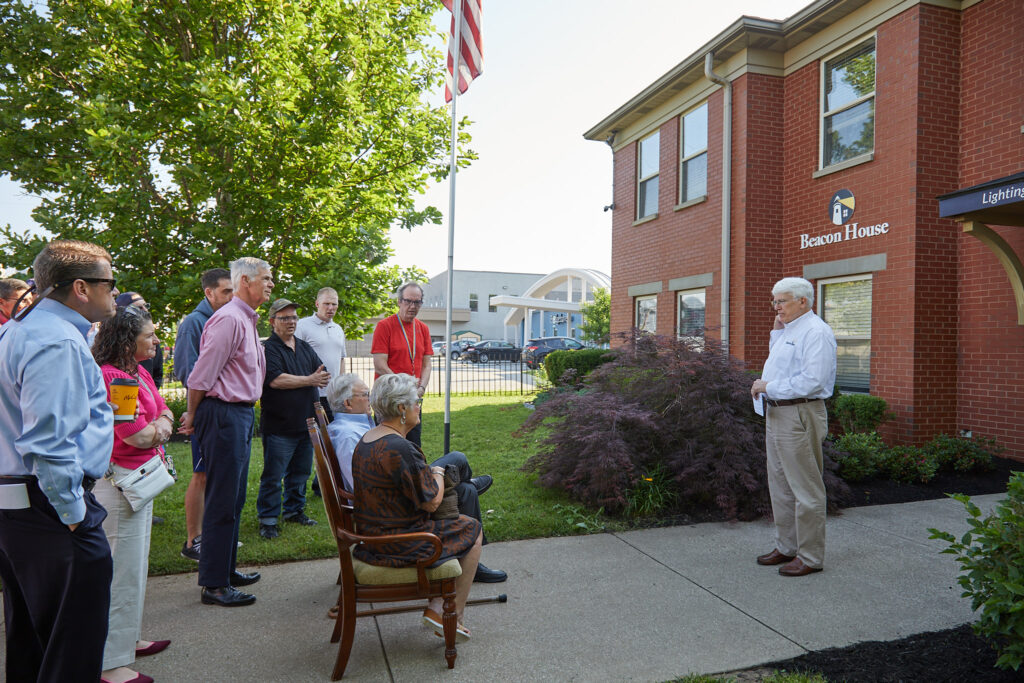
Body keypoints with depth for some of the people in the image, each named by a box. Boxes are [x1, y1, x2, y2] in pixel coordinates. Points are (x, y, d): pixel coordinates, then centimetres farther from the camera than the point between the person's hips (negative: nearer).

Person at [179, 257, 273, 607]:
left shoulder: (248, 320, 16)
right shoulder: (229, 319, -16)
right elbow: (201, 375, -17)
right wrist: (193, 417, -5)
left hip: (241, 413, 10)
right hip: (224, 414, -10)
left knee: (234, 499, 17)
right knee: (222, 501, -4)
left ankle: (226, 569, 29)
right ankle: (213, 584, 5)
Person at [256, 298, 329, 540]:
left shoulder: (305, 348, 15)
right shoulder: (268, 349, -8)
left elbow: (322, 373, 11)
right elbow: (276, 380, -20)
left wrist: (321, 378, -13)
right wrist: (310, 380, -14)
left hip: (306, 423, 7)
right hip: (279, 426, -7)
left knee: (300, 472, 15)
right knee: (273, 475, -1)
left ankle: (294, 510, 29)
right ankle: (267, 519, 9)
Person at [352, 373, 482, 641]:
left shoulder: (366, 440, 4)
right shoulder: (399, 448, -27)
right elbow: (431, 502, -21)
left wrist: (429, 474, 8)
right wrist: (438, 474, -3)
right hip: (398, 543, -10)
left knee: (458, 522, 23)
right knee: (472, 530, 10)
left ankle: (435, 609, 22)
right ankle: (456, 615, 19)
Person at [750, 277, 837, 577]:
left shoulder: (816, 332, -15)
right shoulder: (787, 330, 16)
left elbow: (812, 380, -24)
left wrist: (768, 386, -17)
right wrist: (776, 331, 14)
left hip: (800, 416, -10)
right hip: (776, 414, 10)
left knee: (805, 489, 0)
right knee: (780, 487, 17)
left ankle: (810, 557, 12)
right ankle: (787, 547, 30)